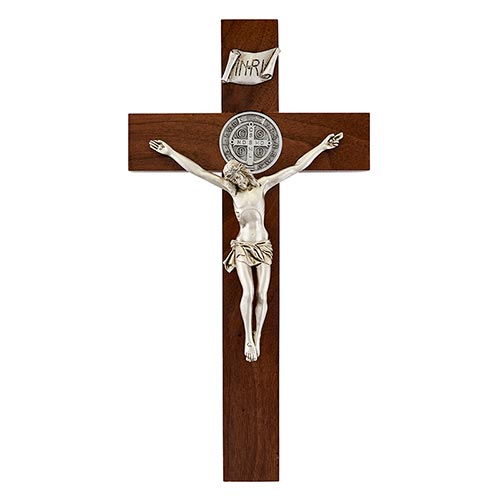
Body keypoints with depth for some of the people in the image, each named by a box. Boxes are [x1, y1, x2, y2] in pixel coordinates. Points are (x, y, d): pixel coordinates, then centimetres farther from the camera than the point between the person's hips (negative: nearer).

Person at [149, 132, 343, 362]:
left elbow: (296, 167, 1)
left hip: (263, 247, 1)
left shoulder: (261, 185, 1)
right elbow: (199, 171, -4)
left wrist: (322, 146, 0)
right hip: (243, 248, -1)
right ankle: (248, 337, -3)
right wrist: (170, 152, -7)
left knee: (262, 295, -3)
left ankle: (257, 337, 13)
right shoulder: (232, 189, 0)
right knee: (248, 293, -17)